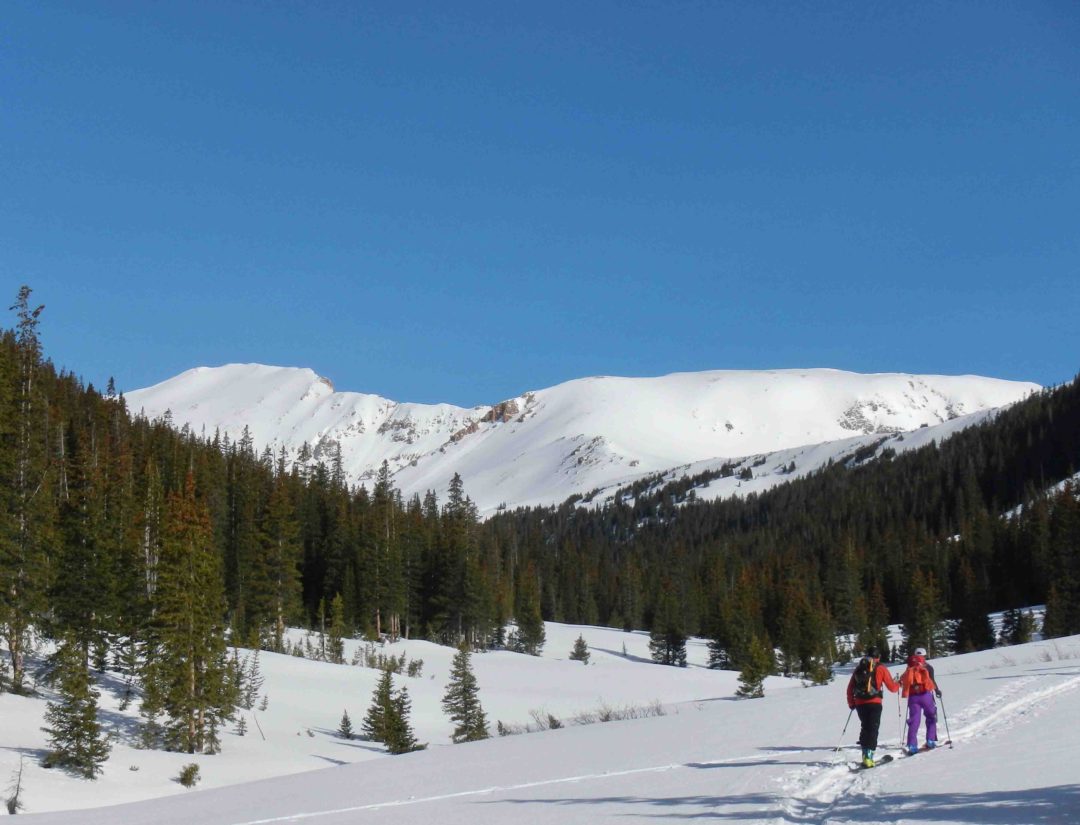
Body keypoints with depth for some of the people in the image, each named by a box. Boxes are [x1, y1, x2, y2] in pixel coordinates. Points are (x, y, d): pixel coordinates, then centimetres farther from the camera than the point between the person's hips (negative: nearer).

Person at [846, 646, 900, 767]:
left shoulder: (858, 669, 12)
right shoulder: (881, 669, 2)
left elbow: (850, 688, 12)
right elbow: (892, 687, 4)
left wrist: (851, 703, 22)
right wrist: (898, 685, 26)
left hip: (859, 703, 4)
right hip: (874, 703, -4)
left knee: (865, 728, 19)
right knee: (873, 730, -5)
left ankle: (865, 753, 17)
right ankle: (868, 757, -17)